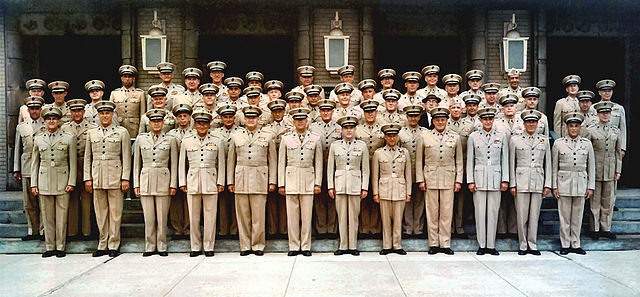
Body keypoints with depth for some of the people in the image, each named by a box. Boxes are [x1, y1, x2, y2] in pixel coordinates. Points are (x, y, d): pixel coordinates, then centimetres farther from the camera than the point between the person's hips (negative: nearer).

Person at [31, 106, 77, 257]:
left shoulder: (68, 138, 4)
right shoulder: (38, 139, 11)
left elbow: (73, 162, 3)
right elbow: (34, 163, 13)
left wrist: (71, 182, -4)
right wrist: (33, 184, 7)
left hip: (62, 181, -2)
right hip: (44, 182, 2)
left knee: (62, 216, 0)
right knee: (47, 216, 5)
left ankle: (60, 247, 9)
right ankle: (50, 247, 14)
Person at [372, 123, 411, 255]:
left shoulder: (404, 152, 8)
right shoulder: (378, 153, 5)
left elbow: (408, 174, 10)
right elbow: (375, 175, 6)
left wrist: (408, 192, 6)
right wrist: (375, 192, 1)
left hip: (400, 190, 1)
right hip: (384, 190, -1)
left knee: (398, 219, 3)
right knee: (386, 219, 2)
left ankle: (397, 246, 13)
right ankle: (387, 246, 12)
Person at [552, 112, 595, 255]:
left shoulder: (587, 144, 7)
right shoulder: (558, 143, 2)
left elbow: (591, 167, 10)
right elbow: (554, 167, 3)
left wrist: (591, 187, 5)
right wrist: (554, 186, -1)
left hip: (581, 183, 2)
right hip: (564, 183, -2)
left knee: (578, 215, 6)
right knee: (564, 215, 1)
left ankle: (575, 244, 17)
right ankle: (565, 245, 11)